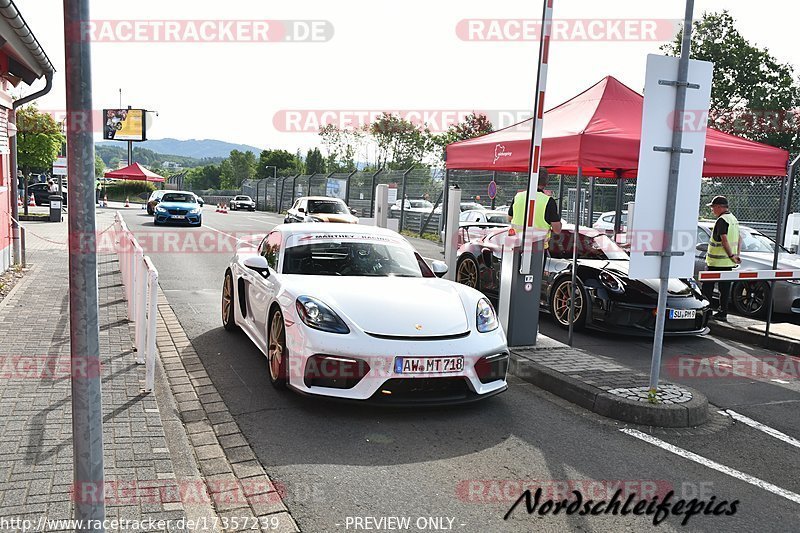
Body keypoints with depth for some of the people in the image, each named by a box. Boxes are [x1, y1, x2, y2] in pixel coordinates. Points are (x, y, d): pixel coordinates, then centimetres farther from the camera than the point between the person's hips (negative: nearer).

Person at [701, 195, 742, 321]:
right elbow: (739, 238, 21)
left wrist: (731, 255, -26)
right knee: (724, 288, 10)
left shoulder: (722, 220, -16)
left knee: (708, 287, 0)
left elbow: (724, 239, -25)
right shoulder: (733, 219, 15)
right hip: (728, 262, 9)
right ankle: (722, 313, 12)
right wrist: (737, 254, 20)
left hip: (716, 262, -9)